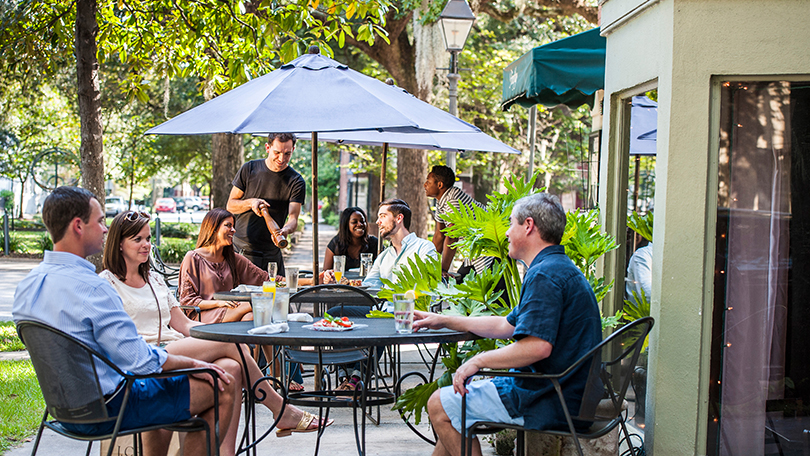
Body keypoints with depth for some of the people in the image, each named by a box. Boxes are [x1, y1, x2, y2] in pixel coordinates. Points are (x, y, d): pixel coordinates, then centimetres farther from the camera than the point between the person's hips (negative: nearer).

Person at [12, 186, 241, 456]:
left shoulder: (27, 285, 1)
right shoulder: (92, 289, -27)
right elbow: (141, 361, -26)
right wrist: (194, 364, -8)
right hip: (109, 410, -9)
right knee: (227, 378, -1)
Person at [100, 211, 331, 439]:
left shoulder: (154, 280, 24)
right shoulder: (107, 283, 4)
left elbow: (183, 323, 19)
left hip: (175, 348, 7)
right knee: (231, 344, -22)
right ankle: (281, 410, -12)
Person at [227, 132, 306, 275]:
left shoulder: (296, 182, -3)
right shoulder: (249, 169, 3)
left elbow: (293, 218, -11)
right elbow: (230, 205, 6)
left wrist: (285, 230, -34)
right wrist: (250, 203, -14)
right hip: (238, 248, 1)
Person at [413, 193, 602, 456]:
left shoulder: (544, 275, -19)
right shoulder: (562, 268, 16)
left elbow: (537, 346, -31)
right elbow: (507, 326, 22)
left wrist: (479, 361, -19)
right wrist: (445, 321, 25)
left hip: (549, 404, -11)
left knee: (439, 406, -1)